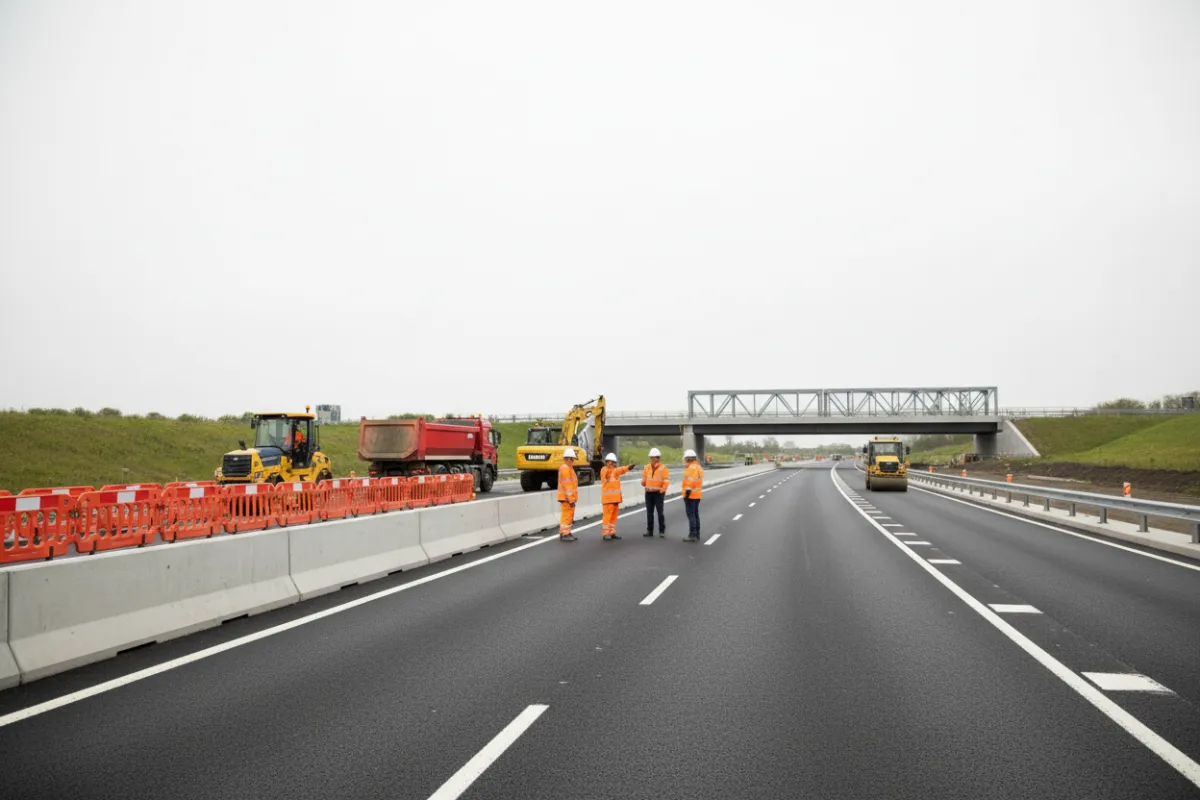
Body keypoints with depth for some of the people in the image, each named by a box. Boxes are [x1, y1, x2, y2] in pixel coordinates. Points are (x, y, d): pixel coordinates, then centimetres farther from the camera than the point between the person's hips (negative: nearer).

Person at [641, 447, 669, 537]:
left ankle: (662, 531, 1)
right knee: (649, 512, 9)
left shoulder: (663, 468, -6)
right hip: (649, 493, 5)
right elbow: (644, 478, 17)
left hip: (658, 493, -5)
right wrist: (644, 482, -2)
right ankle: (649, 530, 16)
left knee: (660, 512, -5)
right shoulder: (647, 467, 8)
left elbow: (666, 481, -9)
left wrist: (662, 490, -17)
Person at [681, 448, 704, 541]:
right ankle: (697, 535, 17)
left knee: (691, 515, -6)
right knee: (696, 514, 13)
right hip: (697, 494, 9)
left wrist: (687, 492, -22)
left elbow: (690, 481, -23)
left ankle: (692, 535, -7)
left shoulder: (690, 468, -16)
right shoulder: (699, 467, 13)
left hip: (690, 495, -9)